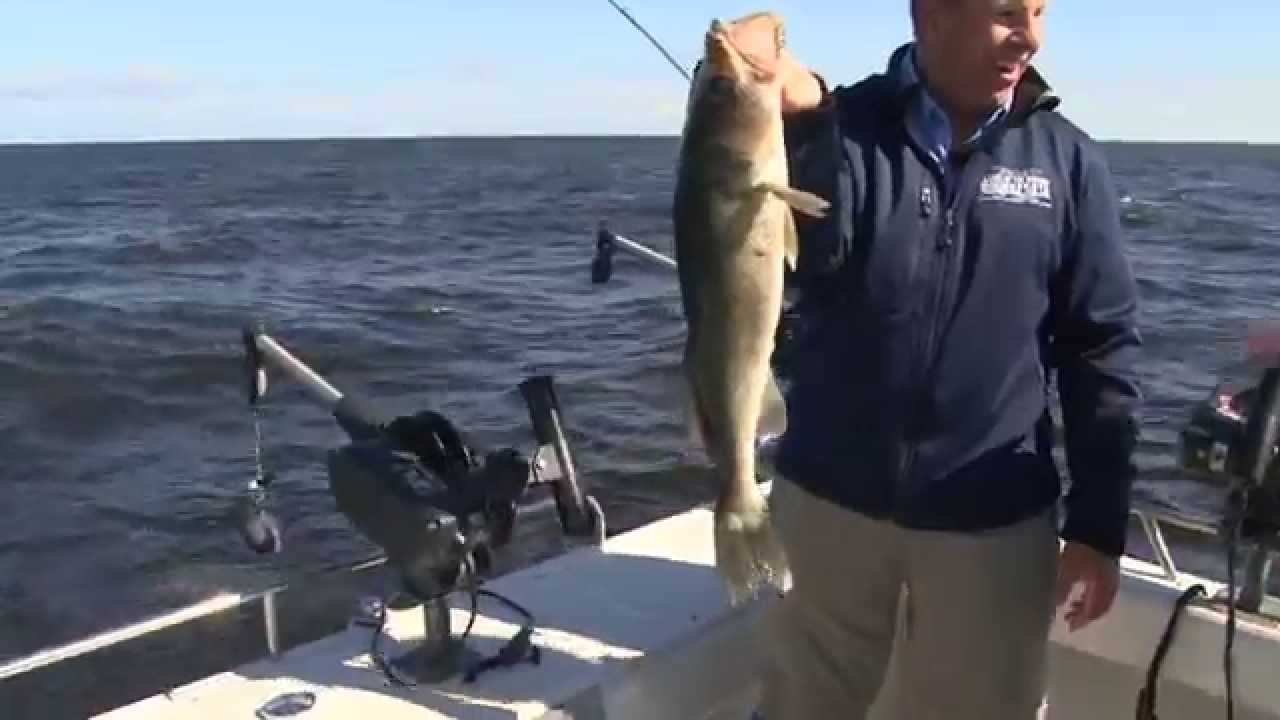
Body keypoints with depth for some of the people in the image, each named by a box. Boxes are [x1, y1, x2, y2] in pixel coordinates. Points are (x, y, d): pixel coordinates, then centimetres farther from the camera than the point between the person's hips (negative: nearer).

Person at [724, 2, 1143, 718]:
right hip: (828, 498, 0)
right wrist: (803, 119, -33)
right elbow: (805, 260, -19)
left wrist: (1099, 524, -2)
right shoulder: (843, 128, -3)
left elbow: (1104, 348, 0)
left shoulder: (1067, 159, -1)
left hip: (994, 522, 1)